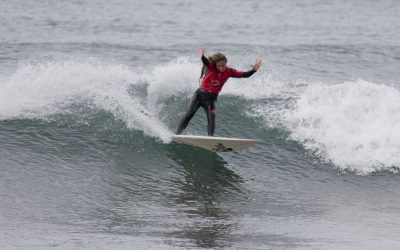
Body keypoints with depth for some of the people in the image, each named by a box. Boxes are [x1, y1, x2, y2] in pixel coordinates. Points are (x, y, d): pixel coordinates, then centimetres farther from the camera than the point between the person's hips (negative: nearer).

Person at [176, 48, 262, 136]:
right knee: (189, 114, -7)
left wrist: (254, 70, -26)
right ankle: (177, 134, -2)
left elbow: (245, 75, -8)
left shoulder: (229, 72, -6)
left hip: (210, 99, 2)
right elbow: (205, 61, -36)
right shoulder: (211, 67, -14)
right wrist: (202, 56, -59)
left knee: (211, 119, -14)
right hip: (199, 94, -2)